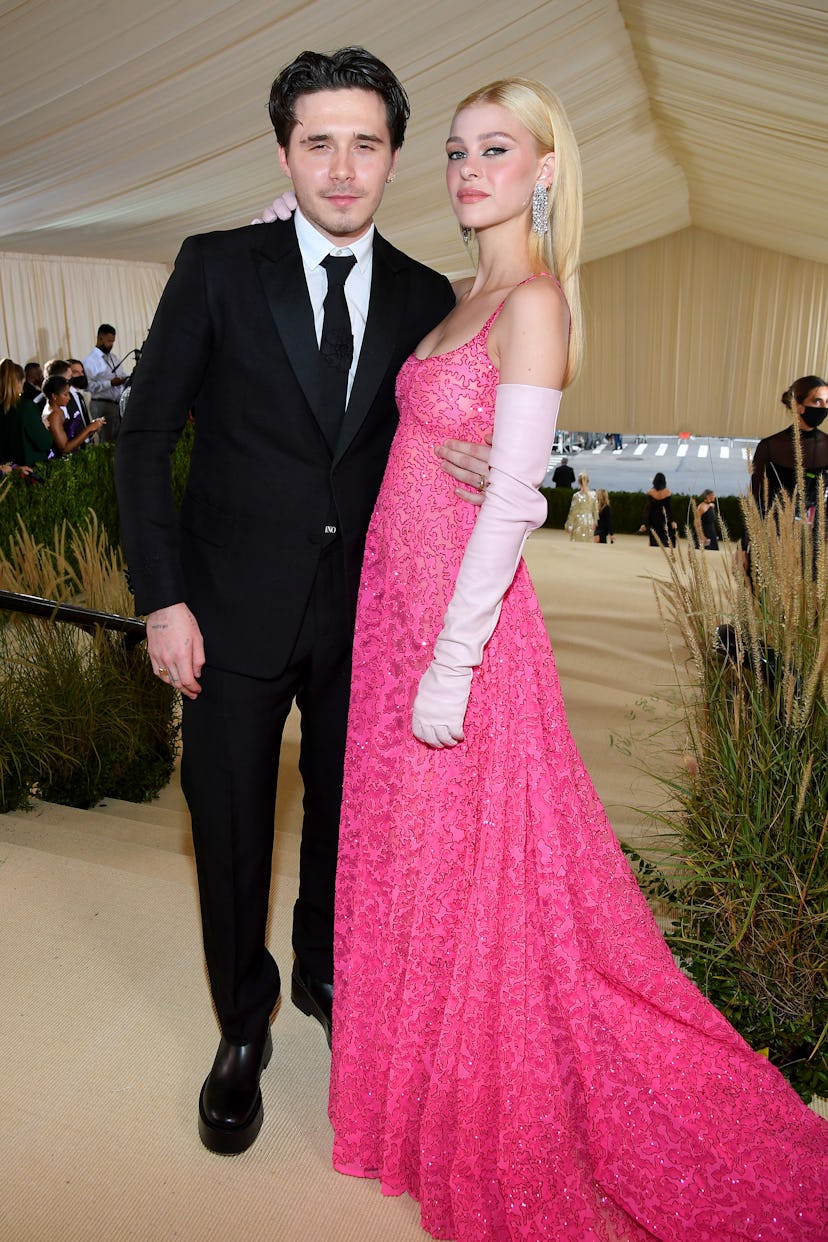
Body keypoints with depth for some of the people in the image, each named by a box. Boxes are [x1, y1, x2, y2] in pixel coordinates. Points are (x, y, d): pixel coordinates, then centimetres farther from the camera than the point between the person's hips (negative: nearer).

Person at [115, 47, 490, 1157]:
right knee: (230, 831, 10)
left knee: (346, 816, 17)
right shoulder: (217, 269, -3)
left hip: (364, 611, 3)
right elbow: (145, 436, -3)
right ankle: (243, 1027, 35)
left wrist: (473, 469, -14)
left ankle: (327, 976, 45)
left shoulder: (426, 298, 4)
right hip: (234, 609, -2)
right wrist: (162, 597, -10)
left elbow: (427, 440, 11)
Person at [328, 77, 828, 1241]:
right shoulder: (465, 296, 14)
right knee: (409, 865, 19)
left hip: (463, 620, -9)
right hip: (399, 606, 9)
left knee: (474, 881, 6)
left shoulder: (534, 300, -12)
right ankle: (435, 1096, 44)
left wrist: (451, 663, -20)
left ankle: (503, 1147, 32)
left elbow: (514, 502, -19)